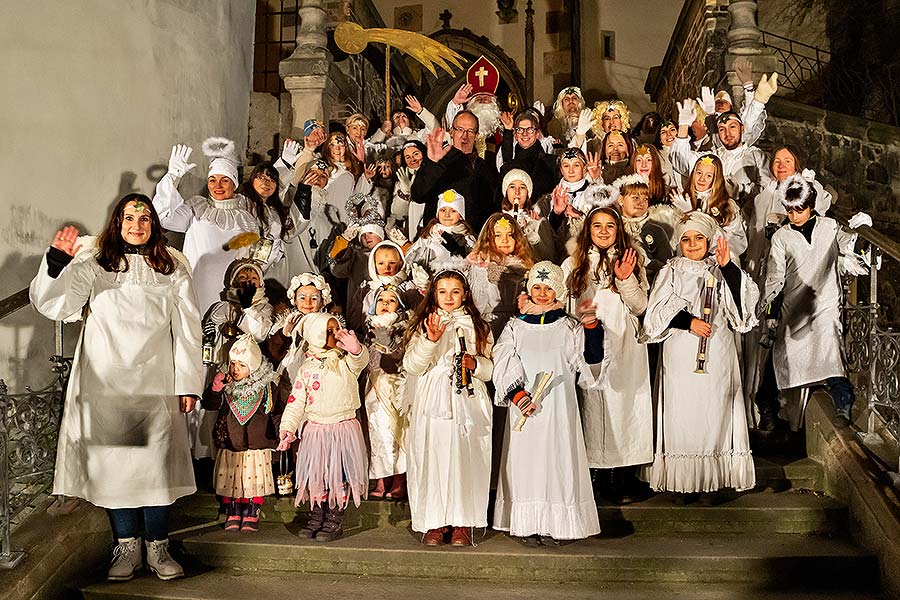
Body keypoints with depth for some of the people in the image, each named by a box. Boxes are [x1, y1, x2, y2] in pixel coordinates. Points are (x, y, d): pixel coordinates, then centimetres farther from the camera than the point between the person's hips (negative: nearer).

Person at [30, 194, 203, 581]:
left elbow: (187, 328, 9)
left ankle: (158, 548, 8)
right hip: (105, 382, 0)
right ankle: (126, 547, 13)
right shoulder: (94, 263, 7)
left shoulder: (172, 268, 12)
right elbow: (53, 305, -3)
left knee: (157, 459, -3)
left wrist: (188, 382, 3)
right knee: (114, 460, 2)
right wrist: (56, 262, -20)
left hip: (155, 382, 0)